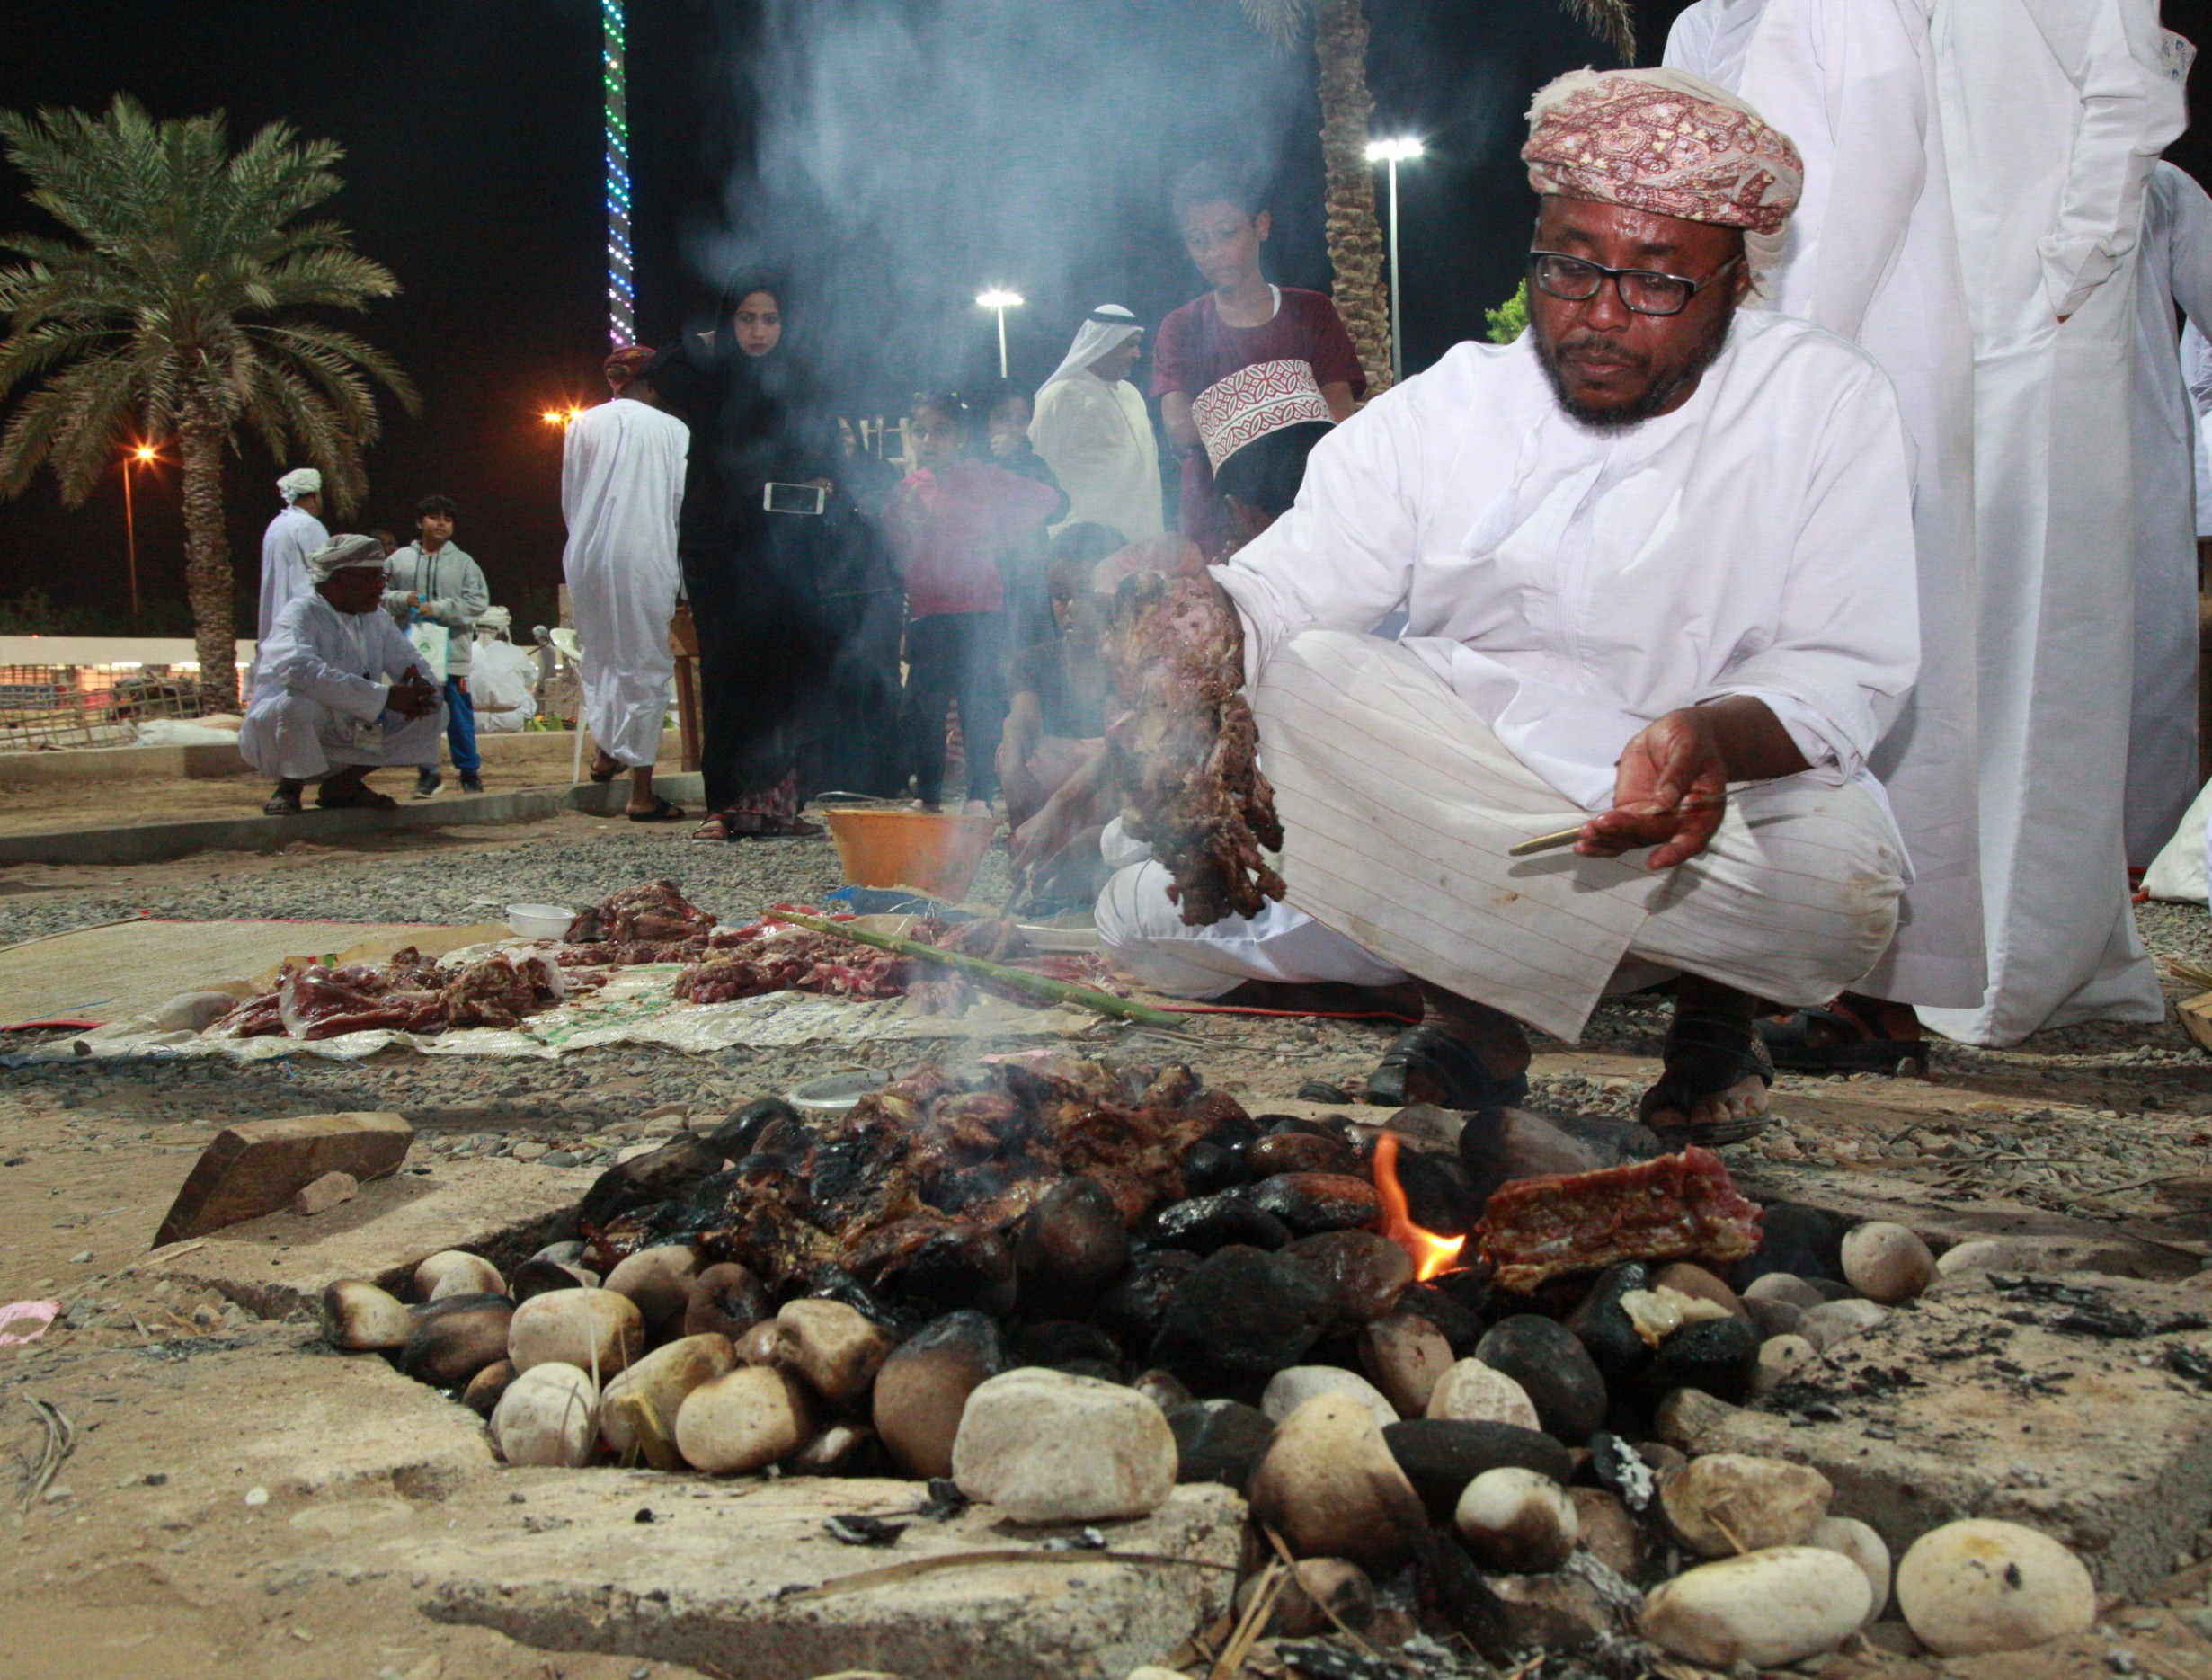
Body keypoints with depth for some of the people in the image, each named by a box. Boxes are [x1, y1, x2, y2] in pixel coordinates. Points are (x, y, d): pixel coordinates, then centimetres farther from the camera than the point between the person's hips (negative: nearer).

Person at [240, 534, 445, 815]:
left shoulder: (376, 620, 5)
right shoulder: (301, 613, -17)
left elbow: (414, 664, 9)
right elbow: (297, 668, -37)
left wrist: (420, 691, -19)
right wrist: (384, 696, -38)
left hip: (350, 739, 7)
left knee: (436, 712, -2)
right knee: (301, 702, -39)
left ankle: (343, 784, 6)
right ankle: (289, 789, -11)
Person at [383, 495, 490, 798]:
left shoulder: (463, 562, 6)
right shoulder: (400, 560, 9)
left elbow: (478, 601, -3)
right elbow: (380, 594, 10)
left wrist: (438, 609, -12)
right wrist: (403, 600, -11)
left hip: (452, 651, -1)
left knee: (458, 713, 3)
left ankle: (469, 770, 15)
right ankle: (428, 772, 12)